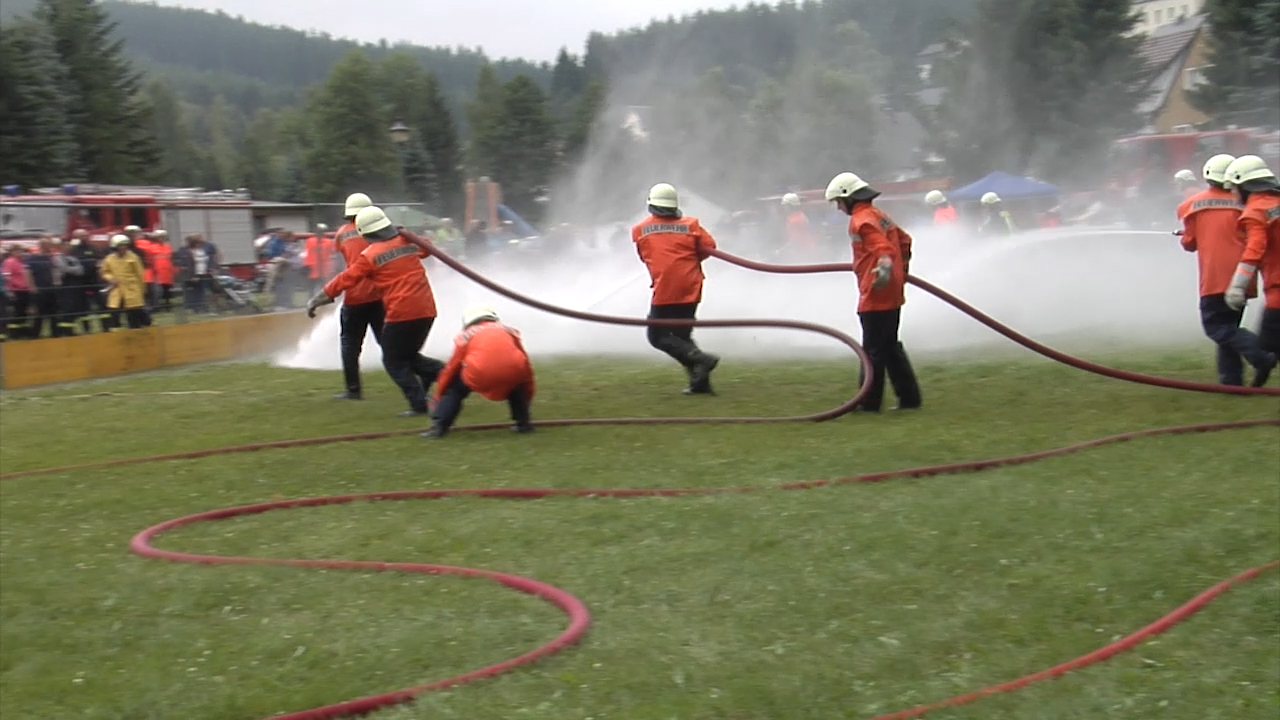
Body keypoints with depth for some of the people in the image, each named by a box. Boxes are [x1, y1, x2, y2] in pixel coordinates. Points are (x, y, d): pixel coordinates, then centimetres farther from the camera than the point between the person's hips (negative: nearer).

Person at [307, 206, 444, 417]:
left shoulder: (370, 255, -5)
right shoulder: (408, 242, 10)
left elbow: (345, 279, -3)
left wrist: (317, 300, 5)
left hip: (401, 313, -6)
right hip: (426, 310, 6)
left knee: (394, 361, 8)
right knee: (409, 355, 22)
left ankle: (418, 404, -1)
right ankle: (443, 371, -1)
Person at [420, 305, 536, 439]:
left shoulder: (465, 336, 26)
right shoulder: (509, 330, 32)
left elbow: (450, 369, 28)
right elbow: (526, 366, 34)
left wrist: (439, 399, 39)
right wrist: (526, 398, 45)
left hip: (479, 375, -2)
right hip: (512, 372, 2)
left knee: (453, 389, 24)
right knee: (517, 385, 37)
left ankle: (439, 426, 10)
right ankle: (523, 423, 28)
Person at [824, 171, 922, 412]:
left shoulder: (861, 220, -14)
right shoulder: (879, 215, 15)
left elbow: (883, 247, -27)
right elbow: (904, 240, 25)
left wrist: (885, 268, -43)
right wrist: (902, 269, 35)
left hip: (875, 295, -10)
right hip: (892, 294, 10)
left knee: (873, 349, -3)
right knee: (890, 347, 16)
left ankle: (869, 402, 2)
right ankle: (909, 397, 18)